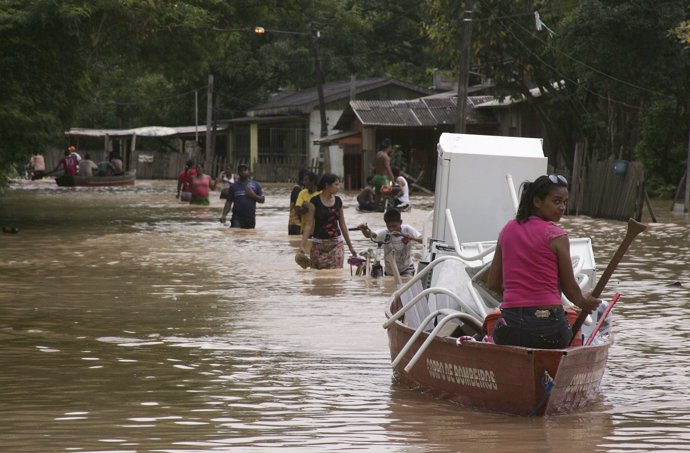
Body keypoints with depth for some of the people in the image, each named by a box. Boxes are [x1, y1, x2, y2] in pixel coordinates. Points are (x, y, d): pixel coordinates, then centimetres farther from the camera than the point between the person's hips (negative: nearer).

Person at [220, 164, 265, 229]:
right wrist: (224, 215, -7)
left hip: (250, 218, 2)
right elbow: (229, 202, 4)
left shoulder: (255, 185, 6)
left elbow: (262, 199, 8)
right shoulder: (234, 186, 5)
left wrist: (253, 196, -11)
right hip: (237, 218, -2)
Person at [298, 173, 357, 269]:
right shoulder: (315, 201, -6)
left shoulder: (338, 201, 6)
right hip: (319, 245, -3)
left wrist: (350, 246, 17)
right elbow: (309, 225, -7)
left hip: (336, 244, 3)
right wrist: (302, 245, -16)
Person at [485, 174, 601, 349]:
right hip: (547, 325, -4)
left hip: (509, 328, 4)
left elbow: (493, 283, 15)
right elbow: (569, 287, 3)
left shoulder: (507, 230, 11)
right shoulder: (556, 236, -3)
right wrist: (583, 302, 25)